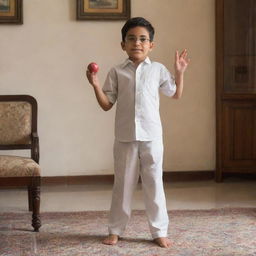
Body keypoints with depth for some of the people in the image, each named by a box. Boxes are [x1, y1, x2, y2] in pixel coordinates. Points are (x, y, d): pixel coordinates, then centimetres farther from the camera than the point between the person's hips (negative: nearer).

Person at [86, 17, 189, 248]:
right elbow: (107, 104, 4)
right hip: (125, 137, 0)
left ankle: (160, 231, 14)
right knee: (123, 184, 9)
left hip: (152, 136, 0)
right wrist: (95, 85, -9)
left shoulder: (158, 70, 4)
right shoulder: (117, 72, 3)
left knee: (154, 183, 5)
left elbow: (176, 94, 15)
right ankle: (116, 230, 20)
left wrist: (180, 73, 3)